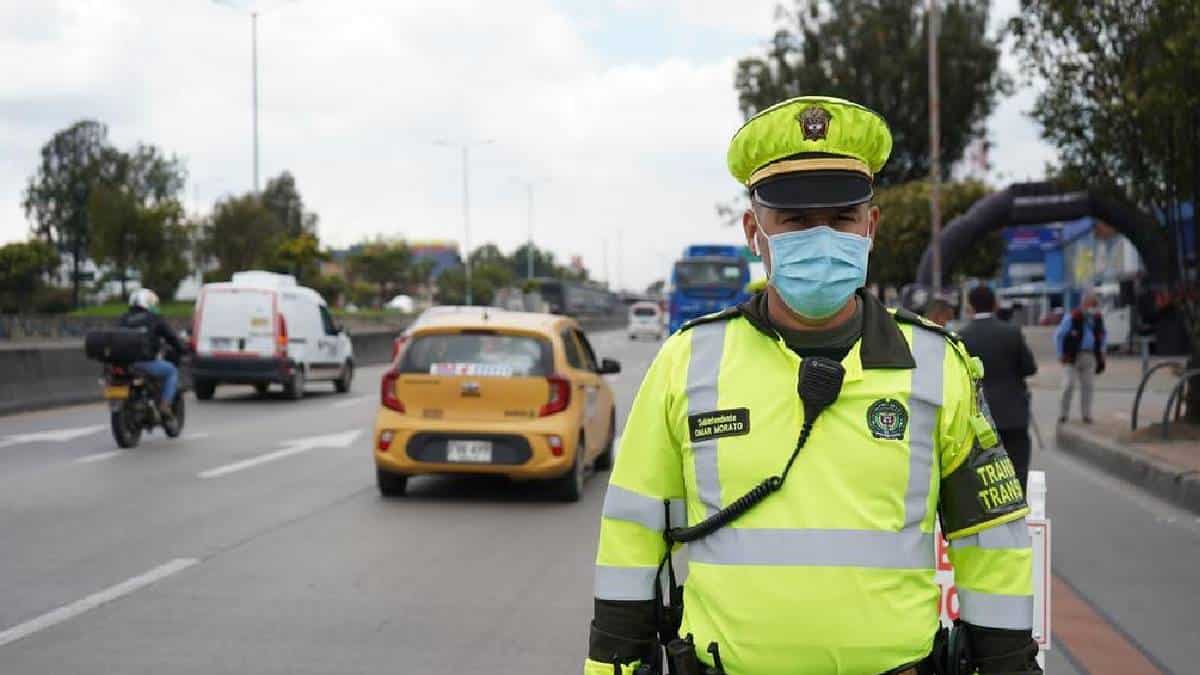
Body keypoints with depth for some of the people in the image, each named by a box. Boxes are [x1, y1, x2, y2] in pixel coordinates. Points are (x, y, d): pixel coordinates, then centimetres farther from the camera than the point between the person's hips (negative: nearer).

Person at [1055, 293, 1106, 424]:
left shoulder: (1098, 319, 8)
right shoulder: (1072, 317, -10)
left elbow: (1102, 337, 24)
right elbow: (1058, 335, -4)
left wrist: (1101, 353, 16)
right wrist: (1062, 354, -4)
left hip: (1090, 357, 5)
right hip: (1072, 357, -5)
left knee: (1088, 386, 4)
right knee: (1069, 385, -10)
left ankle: (1086, 415, 12)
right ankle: (1063, 415, 0)